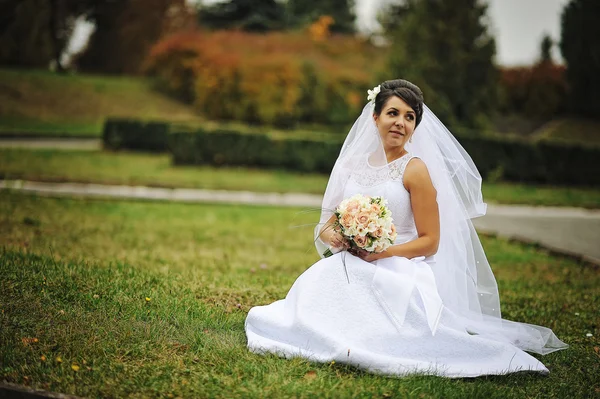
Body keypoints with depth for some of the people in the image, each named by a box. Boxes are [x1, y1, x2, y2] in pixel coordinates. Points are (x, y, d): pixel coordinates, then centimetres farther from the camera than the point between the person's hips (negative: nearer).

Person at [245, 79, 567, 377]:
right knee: (313, 292, -27)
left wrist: (382, 252, -17)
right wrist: (334, 238, -8)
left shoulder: (415, 170, -2)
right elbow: (327, 227, 16)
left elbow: (430, 241, -4)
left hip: (398, 275, -5)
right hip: (349, 270, 5)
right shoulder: (354, 164, 13)